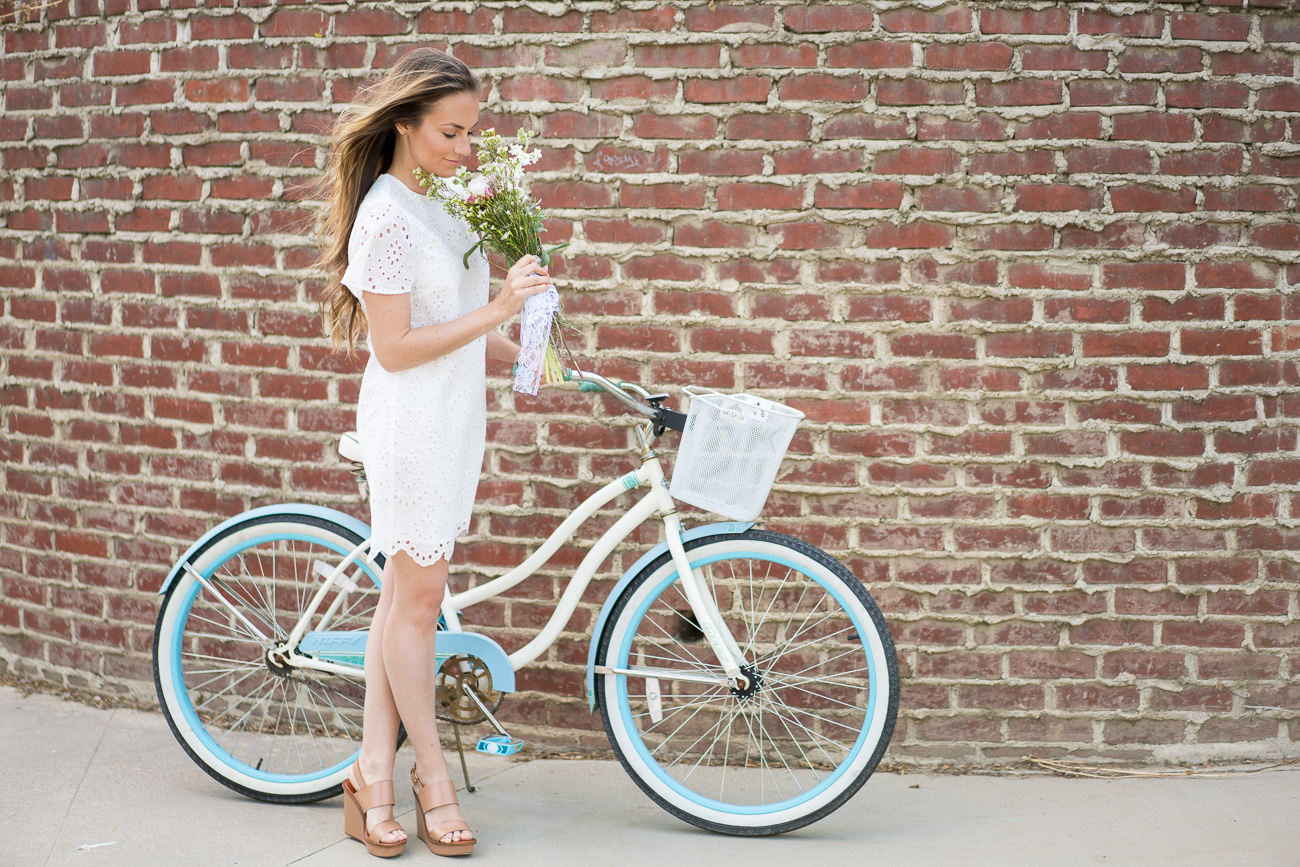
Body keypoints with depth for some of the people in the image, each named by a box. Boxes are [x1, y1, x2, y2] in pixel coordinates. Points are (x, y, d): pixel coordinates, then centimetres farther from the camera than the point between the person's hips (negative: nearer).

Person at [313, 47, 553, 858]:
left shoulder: (440, 204, 10)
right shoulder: (385, 216, -17)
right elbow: (396, 348, -20)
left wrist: (520, 353, 9)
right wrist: (497, 310, -22)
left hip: (453, 418, 9)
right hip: (412, 424, -9)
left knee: (404, 597, 10)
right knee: (416, 599, 2)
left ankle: (375, 777, 17)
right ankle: (433, 777, 14)